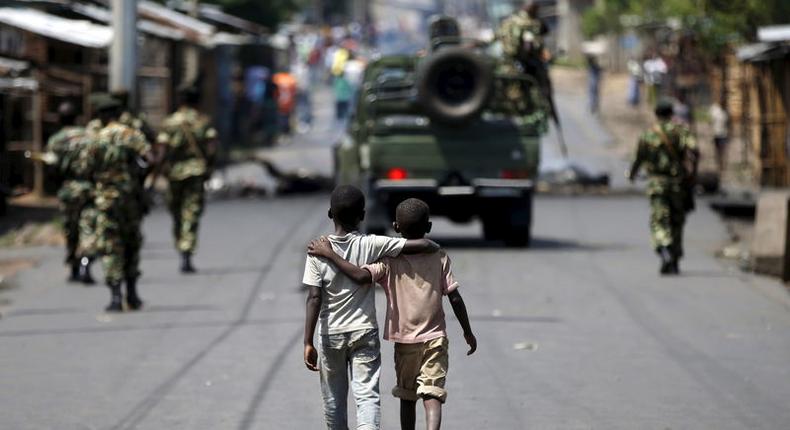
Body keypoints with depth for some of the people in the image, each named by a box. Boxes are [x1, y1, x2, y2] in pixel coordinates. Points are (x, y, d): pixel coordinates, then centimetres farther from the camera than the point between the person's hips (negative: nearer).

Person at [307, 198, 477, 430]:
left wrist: (330, 254, -17)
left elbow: (361, 276, -26)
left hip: (404, 340, 0)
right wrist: (468, 332, 11)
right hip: (435, 338, 0)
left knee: (407, 397, 16)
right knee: (432, 394, -6)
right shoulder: (439, 258, -1)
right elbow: (455, 298, 0)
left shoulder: (389, 260, -8)